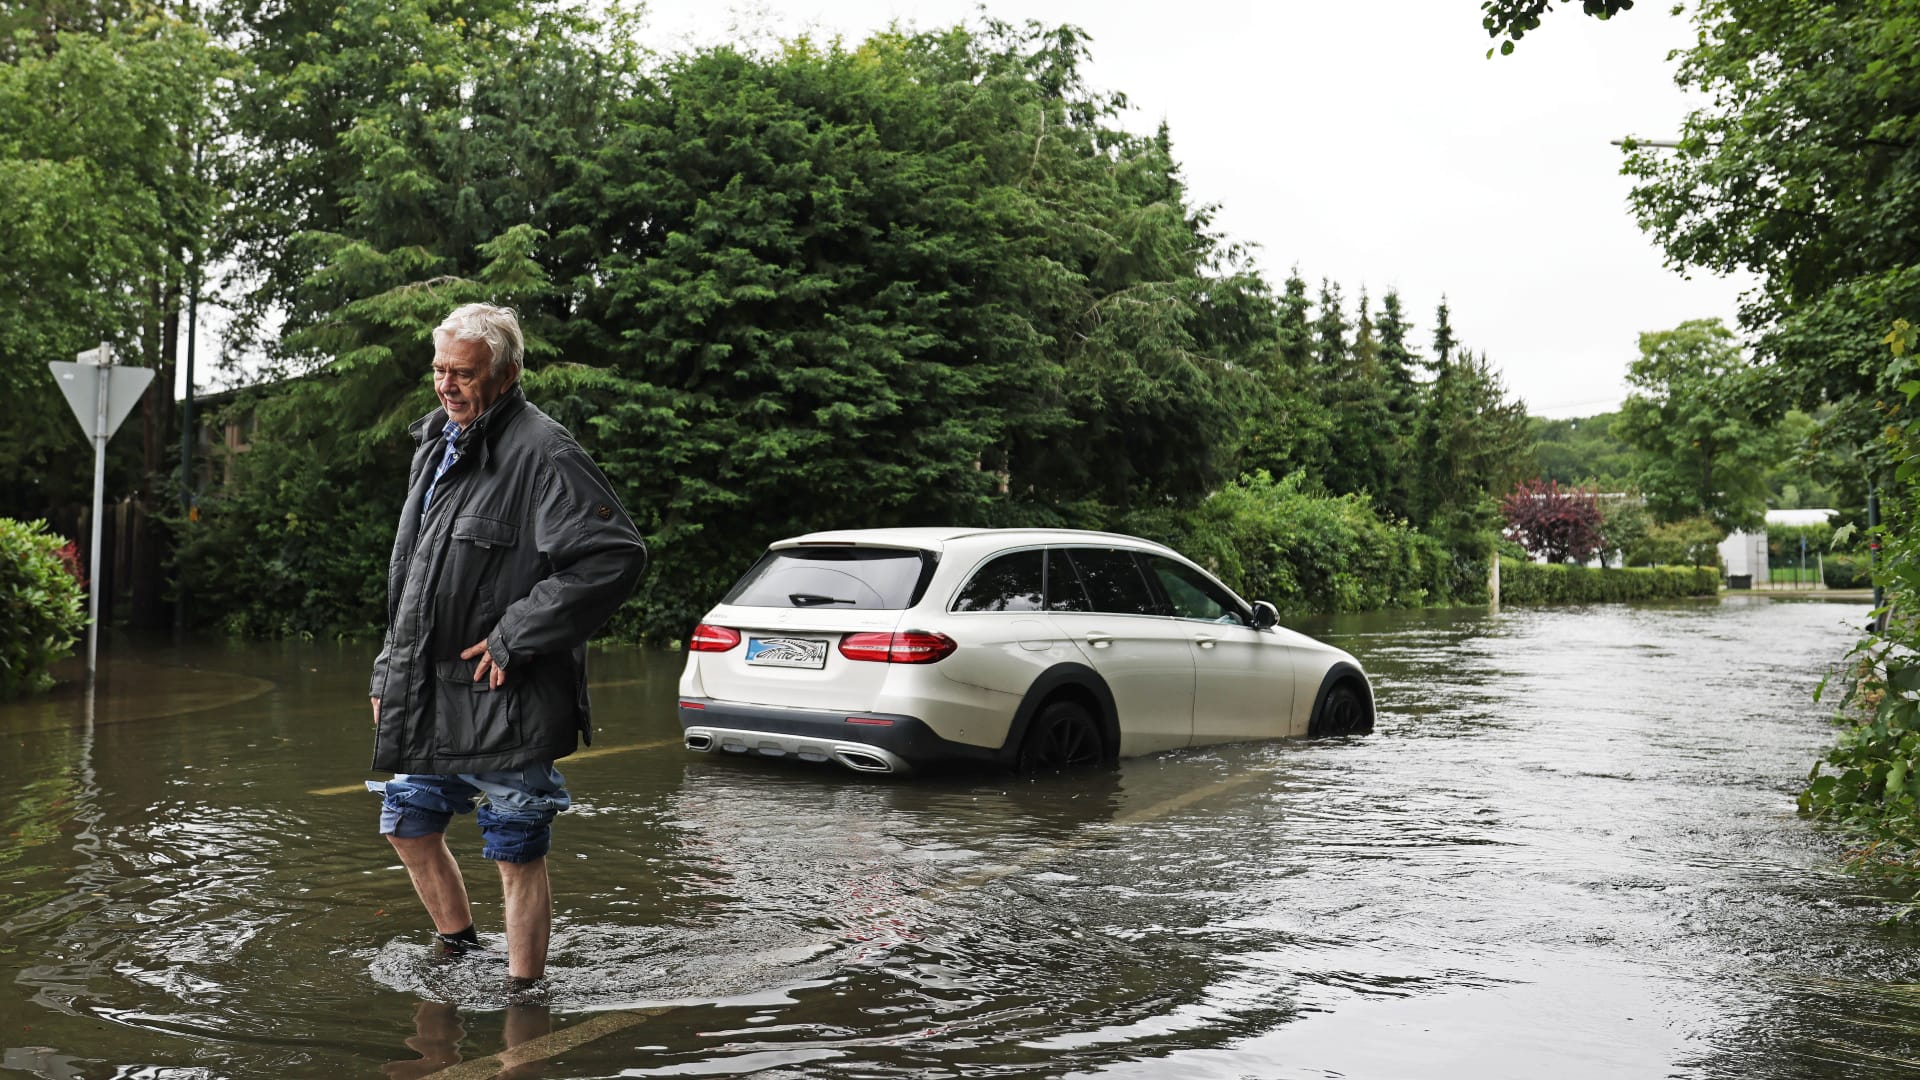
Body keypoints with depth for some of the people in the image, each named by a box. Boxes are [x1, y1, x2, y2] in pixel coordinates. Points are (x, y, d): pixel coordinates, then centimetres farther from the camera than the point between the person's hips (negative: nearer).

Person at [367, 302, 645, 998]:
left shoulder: (542, 453, -15)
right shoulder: (436, 445, 13)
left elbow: (616, 556, -25)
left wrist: (514, 636, -21)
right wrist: (388, 672, 18)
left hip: (505, 702, -9)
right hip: (428, 695, 9)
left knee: (517, 855, 2)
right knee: (408, 827, 19)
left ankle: (524, 992, 17)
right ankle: (459, 952, 40)